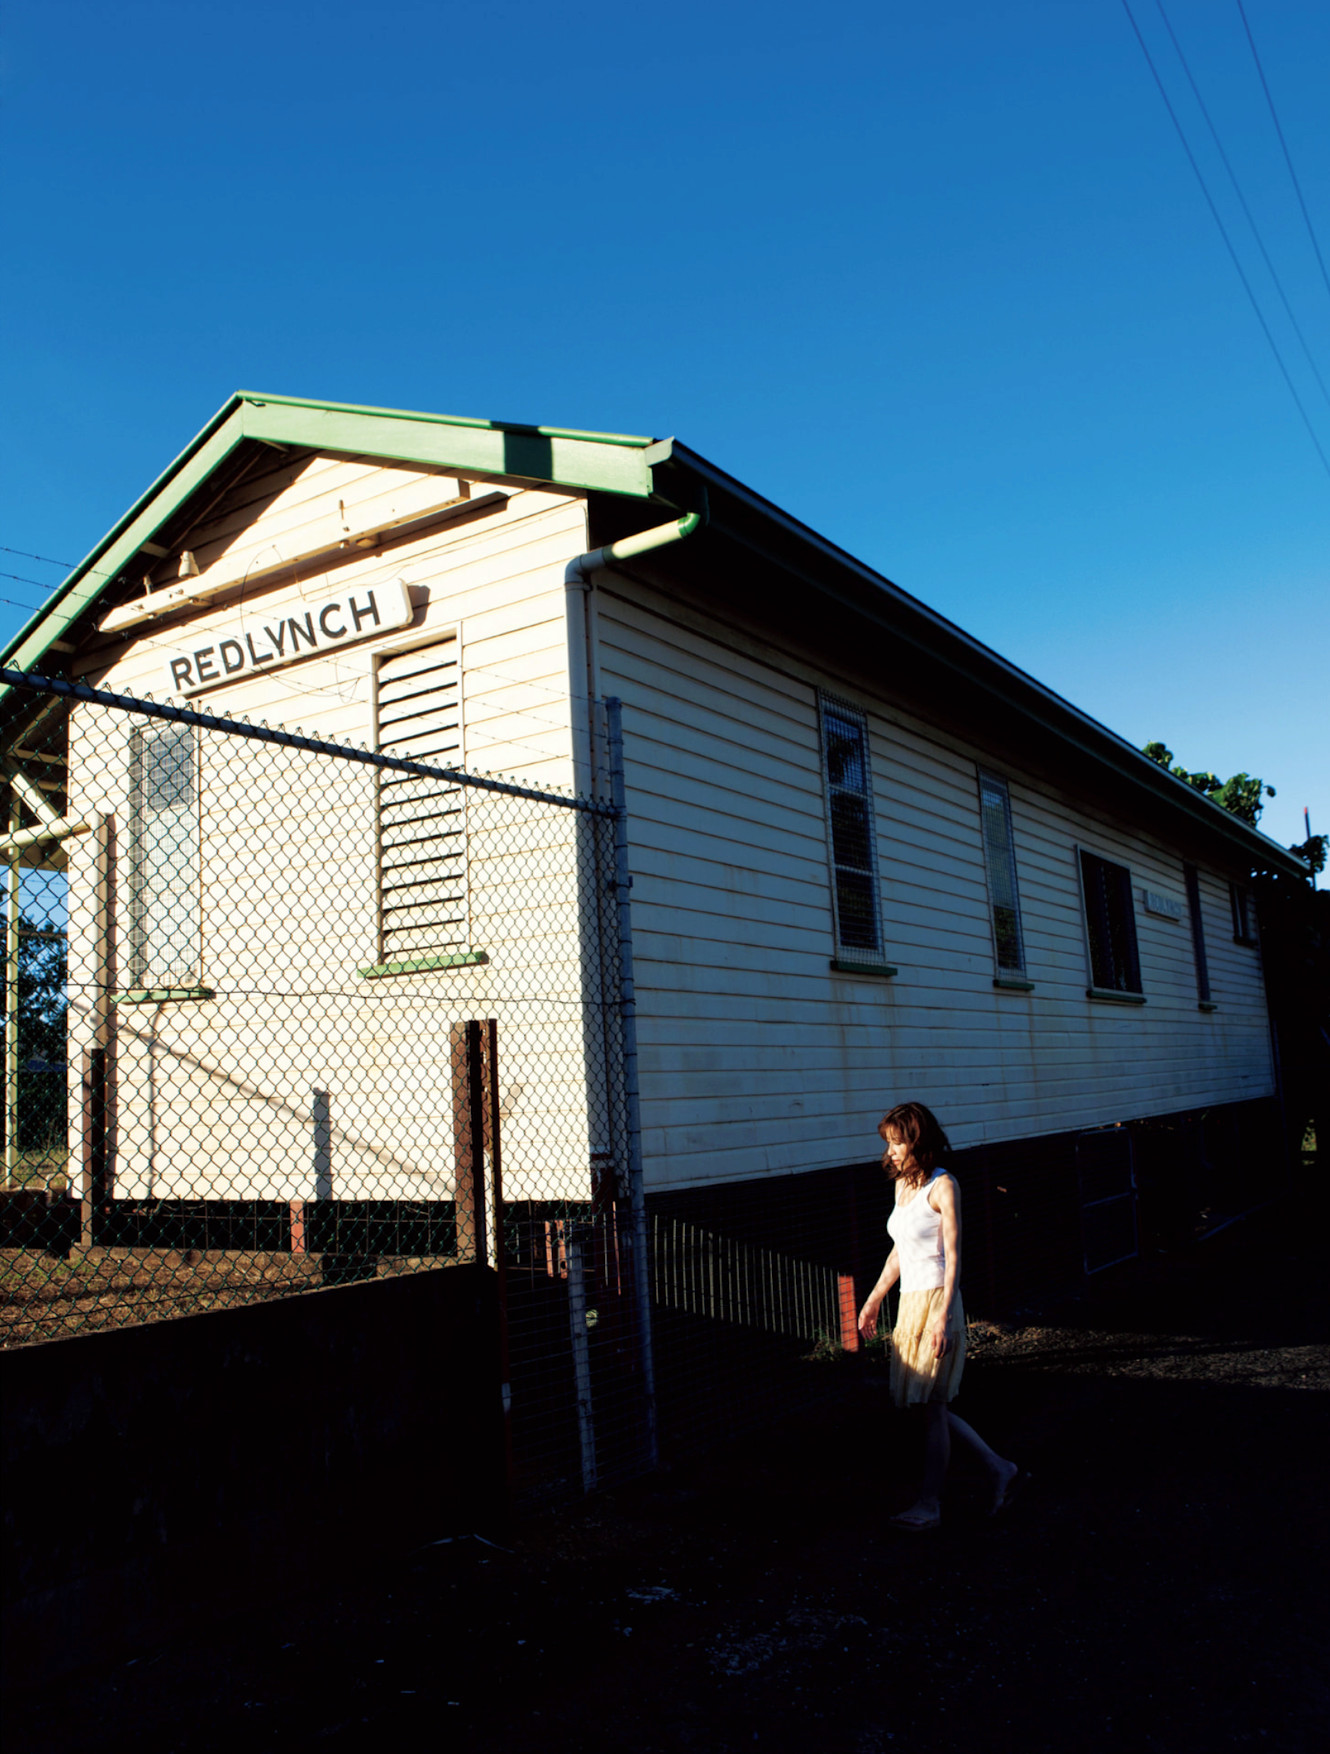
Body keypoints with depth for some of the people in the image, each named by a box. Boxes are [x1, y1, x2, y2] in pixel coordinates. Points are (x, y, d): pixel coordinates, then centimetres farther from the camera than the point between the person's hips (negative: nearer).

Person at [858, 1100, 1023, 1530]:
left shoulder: (942, 1186, -10)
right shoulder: (902, 1184, 12)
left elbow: (953, 1257, -13)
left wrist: (943, 1317, -18)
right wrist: (875, 1299, 21)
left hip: (935, 1302, -8)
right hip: (909, 1302, 8)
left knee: (931, 1406, -1)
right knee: (928, 1407, 10)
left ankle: (929, 1506, 10)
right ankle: (1000, 1469, 22)